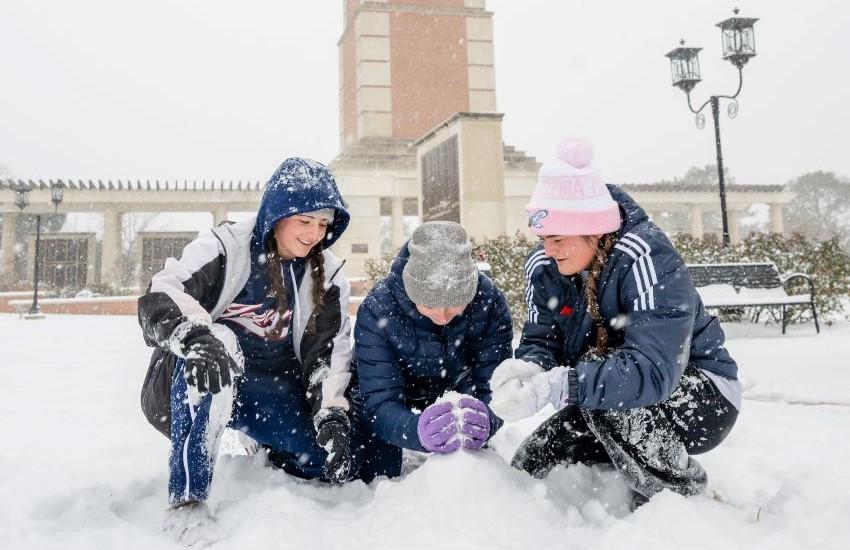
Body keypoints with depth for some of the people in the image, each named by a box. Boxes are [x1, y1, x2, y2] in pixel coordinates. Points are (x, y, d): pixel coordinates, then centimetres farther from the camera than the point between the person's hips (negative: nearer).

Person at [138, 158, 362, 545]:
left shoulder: (327, 277, 1)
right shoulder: (225, 247, -12)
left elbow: (329, 354, -3)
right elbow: (159, 299, -24)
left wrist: (332, 415, -19)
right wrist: (196, 337, -46)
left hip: (274, 391, 4)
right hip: (199, 385, -4)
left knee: (342, 463, -13)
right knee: (216, 342, -38)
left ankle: (264, 452, 22)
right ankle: (187, 501, -32)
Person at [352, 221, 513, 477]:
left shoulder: (489, 301, -28)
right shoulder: (376, 311, -34)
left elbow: (493, 384, -28)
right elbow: (379, 403, -37)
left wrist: (484, 419, -53)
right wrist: (419, 430, -60)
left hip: (458, 394, 2)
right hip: (396, 402, -2)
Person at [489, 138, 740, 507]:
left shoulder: (648, 259, -29)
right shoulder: (544, 268, -9)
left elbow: (652, 369, -40)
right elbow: (539, 342, -10)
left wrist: (555, 387, -51)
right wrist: (527, 369, -35)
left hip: (703, 394, -6)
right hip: (618, 410, 7)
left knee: (606, 384, -36)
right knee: (528, 469, -3)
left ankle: (681, 495, -8)